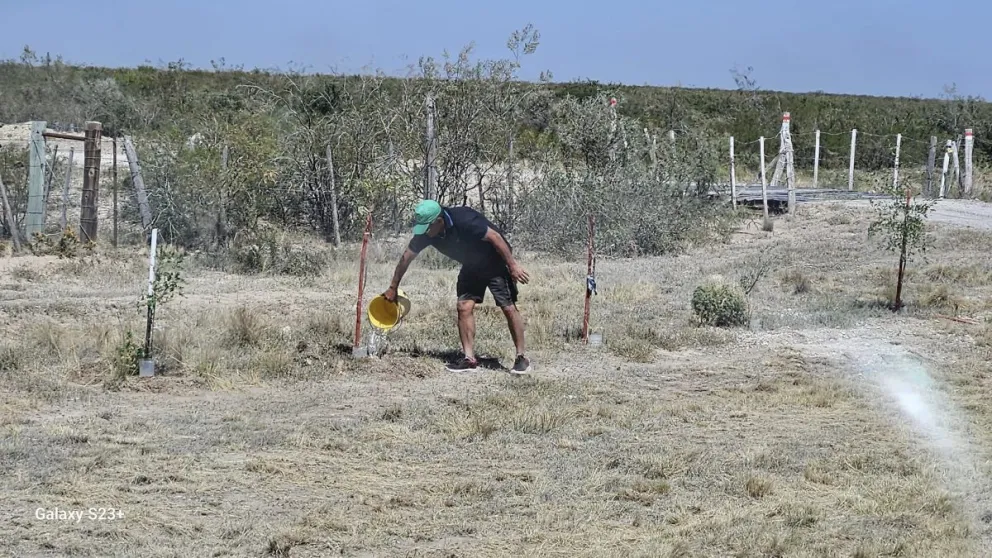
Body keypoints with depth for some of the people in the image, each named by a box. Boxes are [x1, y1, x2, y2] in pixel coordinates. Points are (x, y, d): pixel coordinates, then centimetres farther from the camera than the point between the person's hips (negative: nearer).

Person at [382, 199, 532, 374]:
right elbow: (406, 258, -2)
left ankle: (521, 358, 1)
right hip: (472, 266, 6)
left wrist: (513, 266, -25)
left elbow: (495, 237, -28)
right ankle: (469, 358, -2)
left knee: (509, 308, -8)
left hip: (496, 263, -6)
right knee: (464, 306, -6)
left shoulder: (464, 220, -35)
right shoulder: (425, 232, -14)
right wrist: (392, 288, 4)